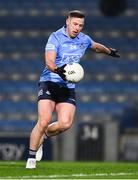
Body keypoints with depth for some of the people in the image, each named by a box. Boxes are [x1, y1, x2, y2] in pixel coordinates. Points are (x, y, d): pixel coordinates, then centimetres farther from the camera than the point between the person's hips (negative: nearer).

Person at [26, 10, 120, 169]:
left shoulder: (84, 39, 10)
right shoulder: (56, 37, -9)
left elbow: (96, 46, 34)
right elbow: (49, 62, -21)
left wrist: (110, 51, 50)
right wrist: (57, 70, -42)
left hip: (68, 87, 5)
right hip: (49, 83, -5)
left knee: (65, 123, -17)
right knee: (44, 121, -21)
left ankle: (44, 135, 15)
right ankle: (31, 158, -6)